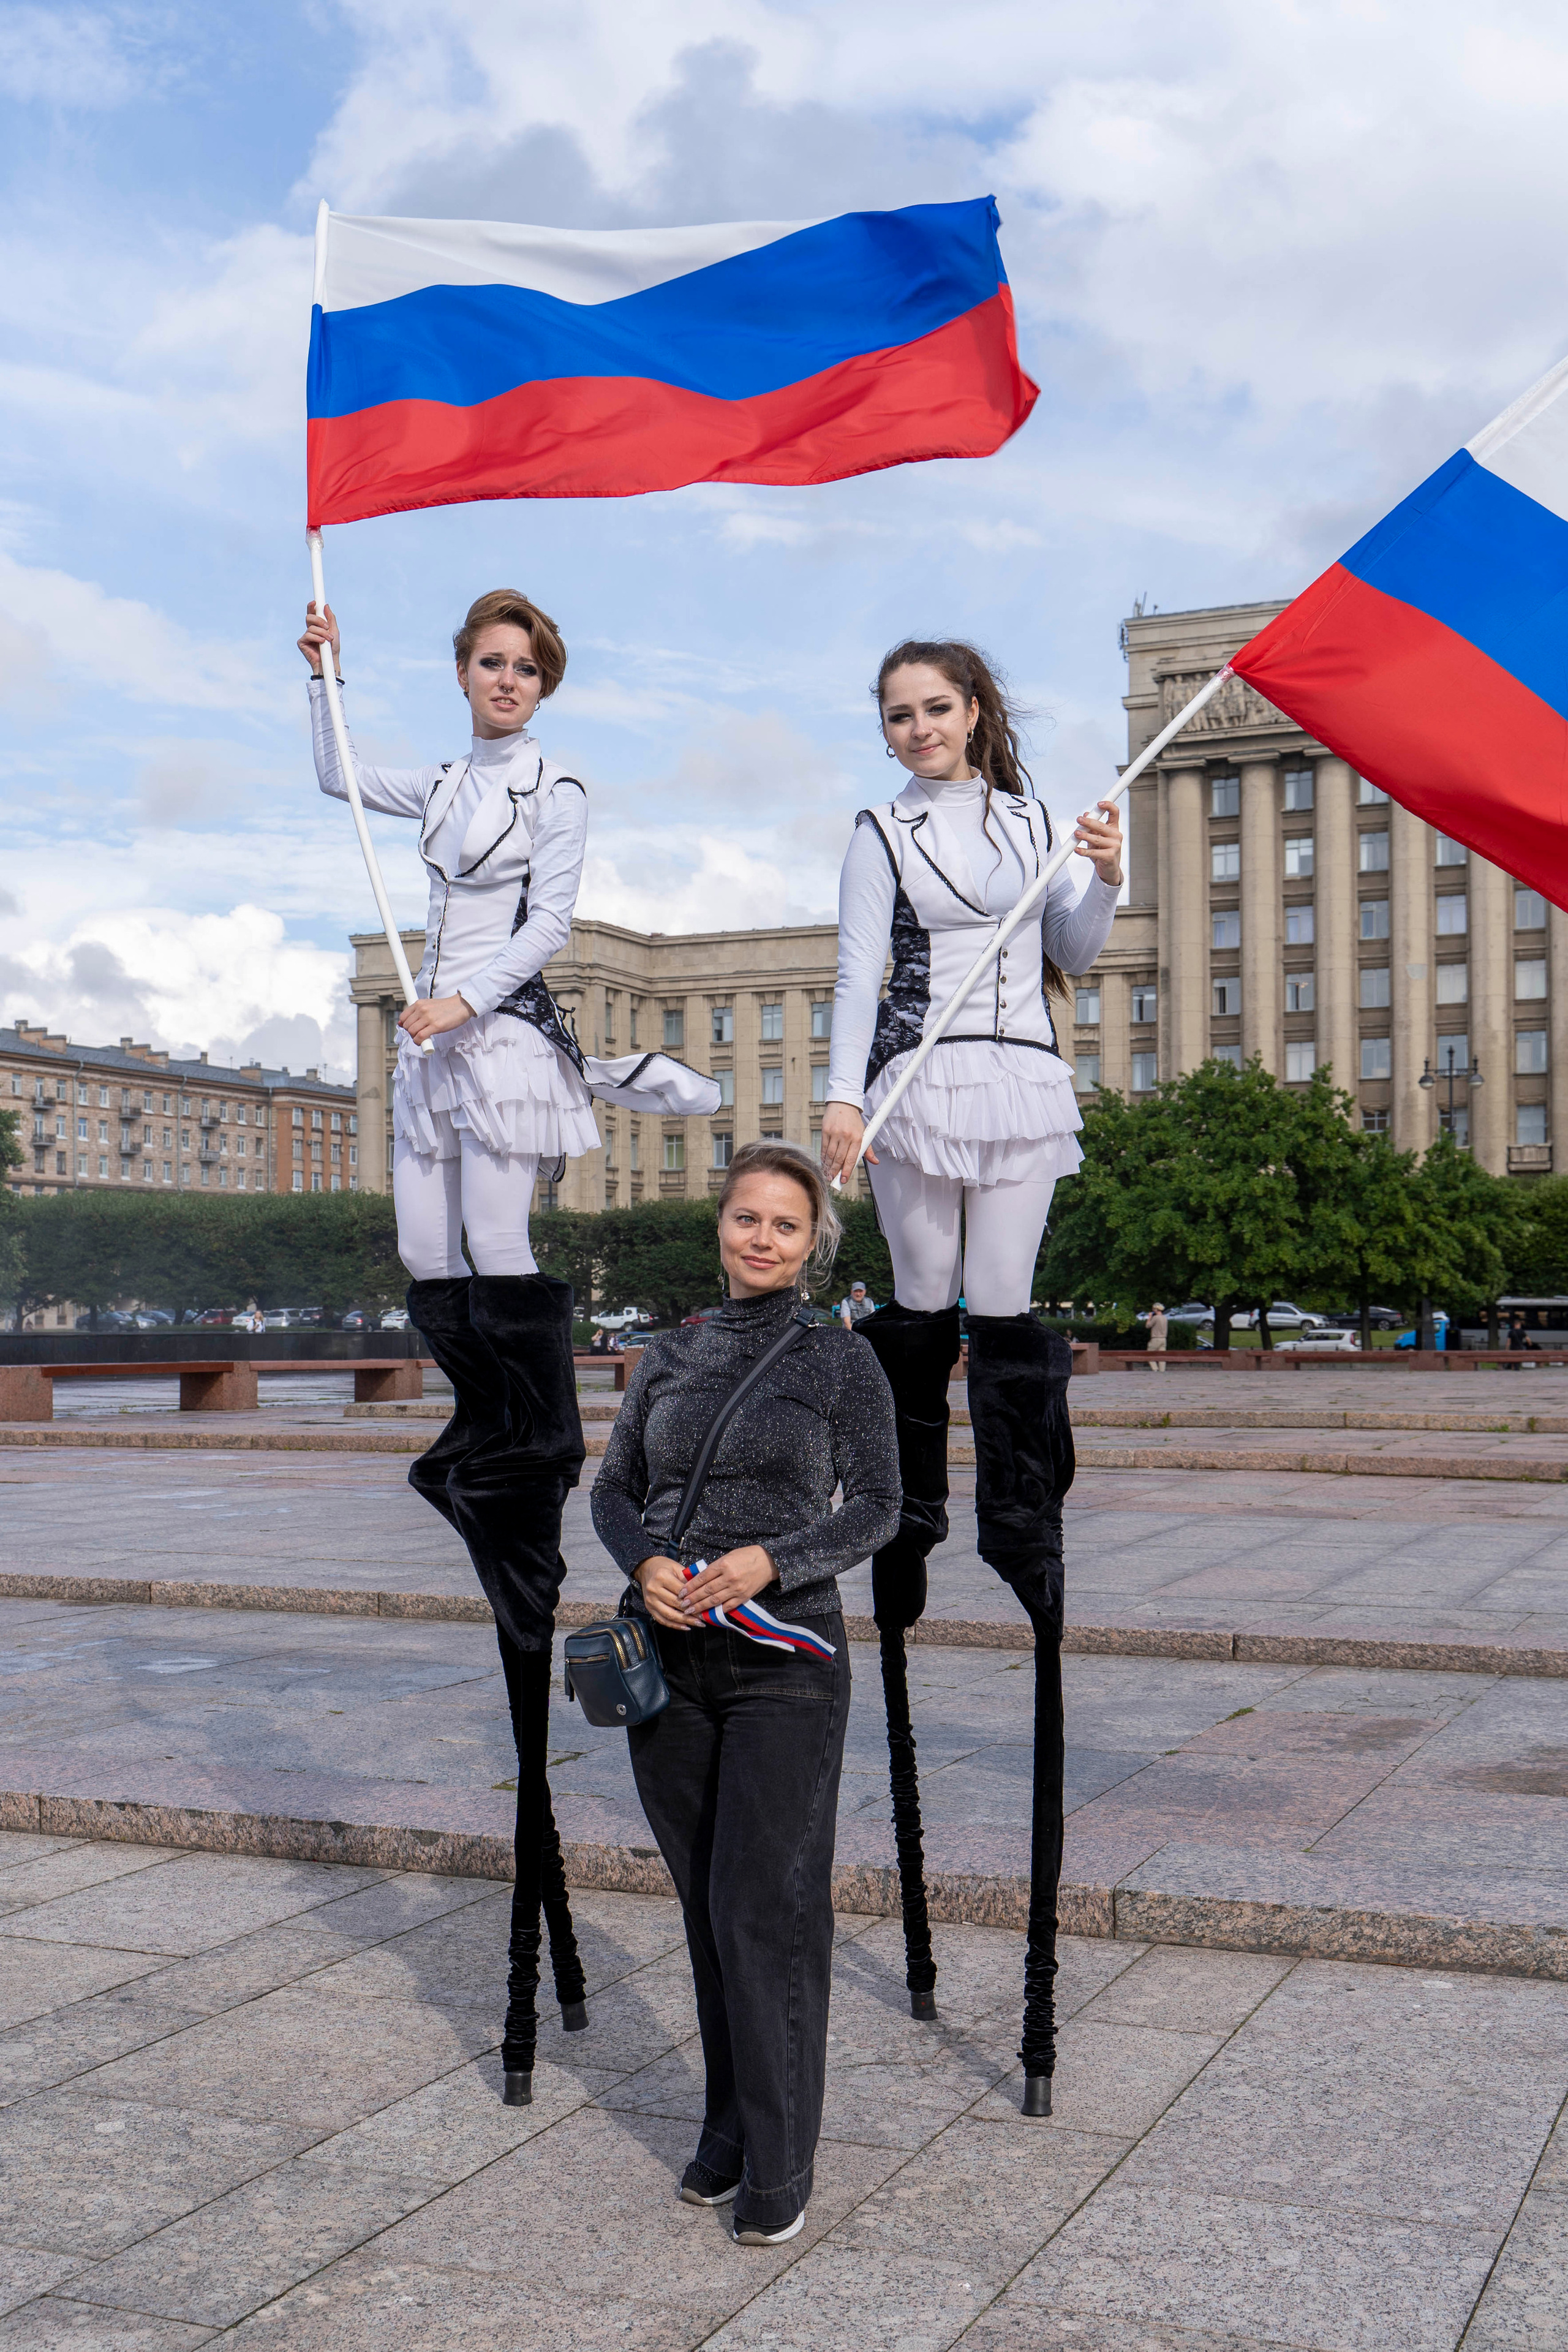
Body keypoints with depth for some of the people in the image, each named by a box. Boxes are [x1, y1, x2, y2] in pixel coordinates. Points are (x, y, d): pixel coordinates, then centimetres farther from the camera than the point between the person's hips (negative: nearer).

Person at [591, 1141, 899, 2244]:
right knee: (708, 1904, 11)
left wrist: (769, 1559, -20)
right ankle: (729, 2124, 27)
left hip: (784, 1661, -3)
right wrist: (646, 1562, -10)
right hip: (670, 1659, 3)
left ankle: (780, 2160, 8)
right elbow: (614, 1490, 11)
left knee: (763, 1907, -5)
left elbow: (877, 1508, -4)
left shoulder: (842, 1357, -1)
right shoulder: (669, 1355, 8)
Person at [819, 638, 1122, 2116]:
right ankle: (910, 1509, 15)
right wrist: (842, 1096, -13)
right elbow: (859, 969, -1)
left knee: (1006, 1307, -2)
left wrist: (1102, 881, -4)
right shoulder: (882, 832, 8)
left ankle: (1021, 1527, 3)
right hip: (918, 1085, -1)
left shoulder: (1034, 816, 15)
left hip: (1021, 1081, 2)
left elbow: (1071, 957, 15)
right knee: (920, 1302, 2)